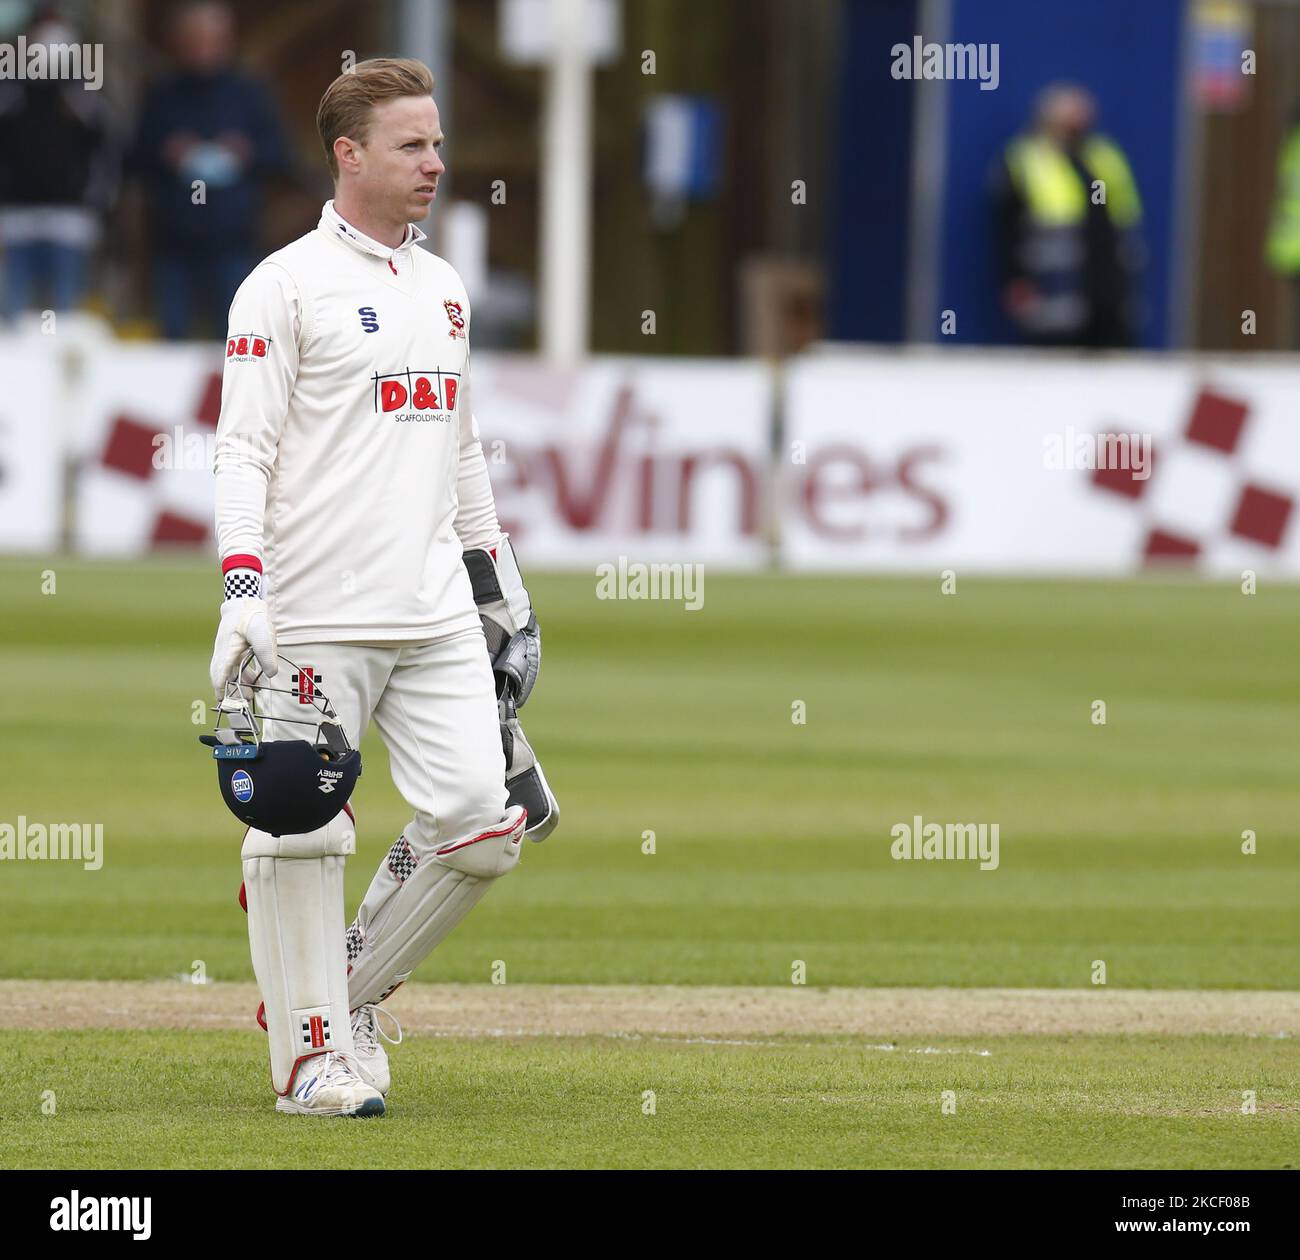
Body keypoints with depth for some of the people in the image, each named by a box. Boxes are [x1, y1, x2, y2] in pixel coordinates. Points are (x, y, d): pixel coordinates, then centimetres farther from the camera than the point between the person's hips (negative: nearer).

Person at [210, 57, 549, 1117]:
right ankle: (313, 1054, 5)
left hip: (435, 614, 6)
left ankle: (355, 990, 17)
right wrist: (242, 585, -21)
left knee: (481, 817, -2)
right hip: (315, 617, -6)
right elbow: (243, 449, -10)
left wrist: (504, 588, 24)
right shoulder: (285, 286, -4)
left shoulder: (443, 290, 18)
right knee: (302, 832, -4)